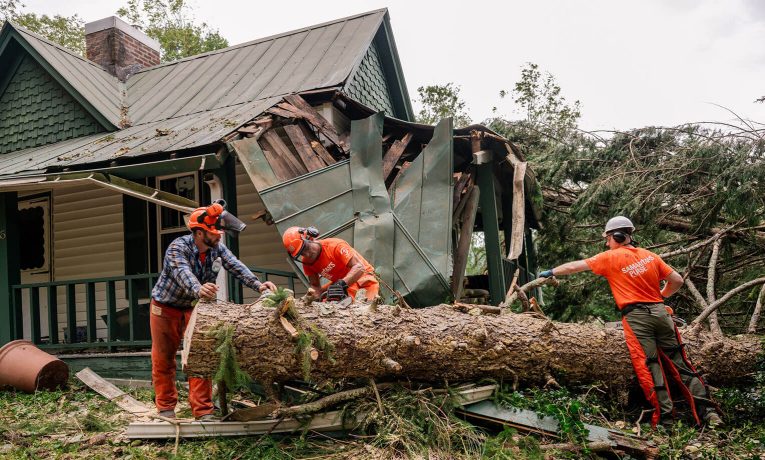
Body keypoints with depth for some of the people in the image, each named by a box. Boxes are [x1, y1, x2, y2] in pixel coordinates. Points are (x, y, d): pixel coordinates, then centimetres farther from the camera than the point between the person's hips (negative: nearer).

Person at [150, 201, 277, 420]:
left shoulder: (218, 248, -12)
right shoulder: (177, 248, -28)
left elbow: (236, 266, -25)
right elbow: (183, 273, -47)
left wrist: (258, 284, -43)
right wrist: (198, 290, -68)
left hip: (195, 307, 4)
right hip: (166, 307, -3)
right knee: (163, 359, 7)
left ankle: (203, 410, -2)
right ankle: (166, 407, 22)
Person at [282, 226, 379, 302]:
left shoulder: (335, 245, -26)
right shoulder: (307, 263, -5)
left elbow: (359, 267, -34)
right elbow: (315, 286, 2)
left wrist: (342, 284, -46)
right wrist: (315, 294, -23)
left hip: (363, 278, -7)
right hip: (340, 283, 7)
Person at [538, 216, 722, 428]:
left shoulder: (610, 257, 2)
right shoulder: (650, 256, 14)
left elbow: (575, 266, 8)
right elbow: (677, 280, 15)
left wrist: (551, 272, 21)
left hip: (636, 317, -5)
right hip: (660, 312, 5)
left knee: (648, 366, -5)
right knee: (679, 363, 8)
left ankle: (665, 415, -8)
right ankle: (707, 410, 5)